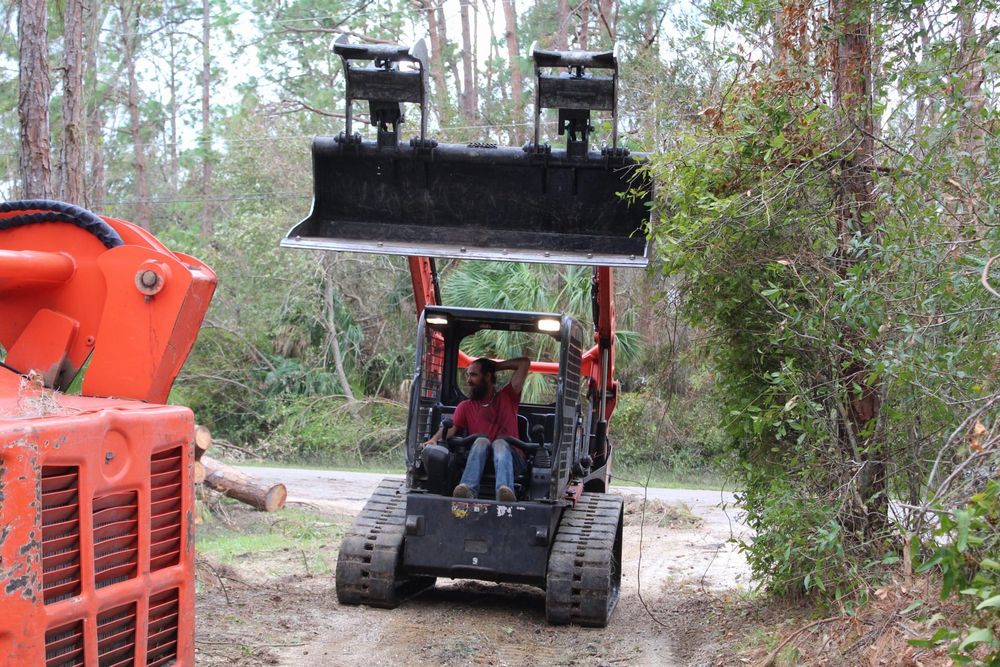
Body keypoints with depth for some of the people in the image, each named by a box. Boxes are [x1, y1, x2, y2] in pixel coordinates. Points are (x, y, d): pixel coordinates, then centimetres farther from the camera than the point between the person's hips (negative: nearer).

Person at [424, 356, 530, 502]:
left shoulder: (507, 397, 18)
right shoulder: (466, 406, 19)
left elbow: (524, 363, 13)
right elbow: (451, 427, 1)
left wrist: (494, 366, 17)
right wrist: (434, 439, -19)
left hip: (510, 458, -1)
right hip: (480, 458, 1)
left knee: (500, 443, -32)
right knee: (481, 441, -30)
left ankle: (505, 490, -63)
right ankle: (468, 490, -55)